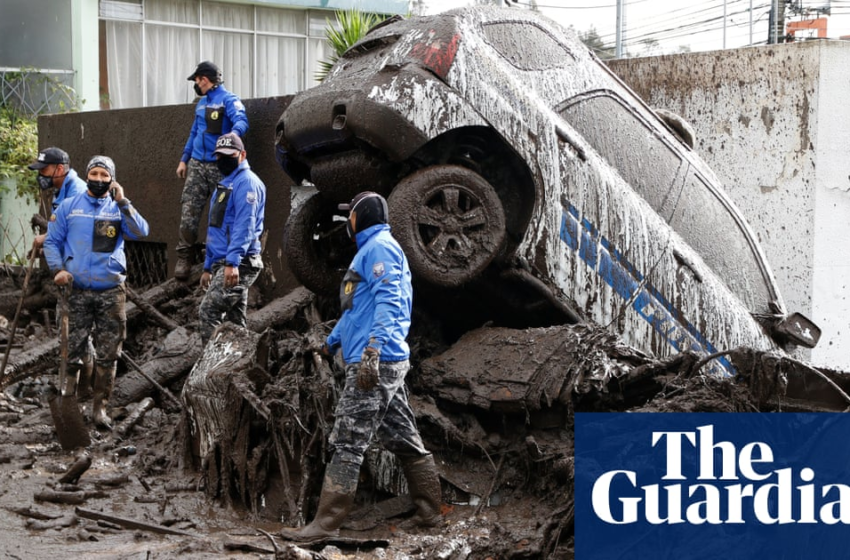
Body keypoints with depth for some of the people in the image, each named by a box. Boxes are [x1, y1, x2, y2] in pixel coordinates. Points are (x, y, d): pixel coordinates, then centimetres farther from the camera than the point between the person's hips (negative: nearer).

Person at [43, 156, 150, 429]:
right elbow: (52, 241, 10)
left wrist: (122, 202, -11)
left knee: (108, 355, 3)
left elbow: (141, 232, -8)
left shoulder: (119, 209, 9)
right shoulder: (69, 207, 9)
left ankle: (100, 406, 11)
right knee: (72, 350, -2)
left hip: (111, 291, 1)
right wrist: (58, 269, -6)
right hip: (77, 291, -1)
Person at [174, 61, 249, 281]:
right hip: (197, 164, 6)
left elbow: (241, 121, -23)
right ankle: (184, 257, 1)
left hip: (220, 166, -6)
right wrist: (184, 159, 23)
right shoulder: (201, 103, 20)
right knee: (188, 211, -3)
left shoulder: (228, 100, -5)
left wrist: (233, 134, -45)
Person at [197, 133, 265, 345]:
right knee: (236, 320, 10)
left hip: (238, 264, -10)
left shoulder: (246, 182, -9)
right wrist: (208, 267, 24)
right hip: (223, 263, 10)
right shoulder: (225, 184, 22)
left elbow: (244, 226, -20)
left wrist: (232, 261, -28)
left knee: (208, 311, -17)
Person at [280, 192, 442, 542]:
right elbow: (357, 307, 33)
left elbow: (387, 302, -21)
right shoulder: (371, 249, 23)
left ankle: (325, 524, -8)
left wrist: (372, 350, -29)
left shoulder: (379, 247, -8)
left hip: (375, 363, -10)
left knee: (347, 444, -9)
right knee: (404, 441, 12)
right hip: (386, 365, 10)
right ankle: (428, 512, 18)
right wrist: (331, 342, 40)